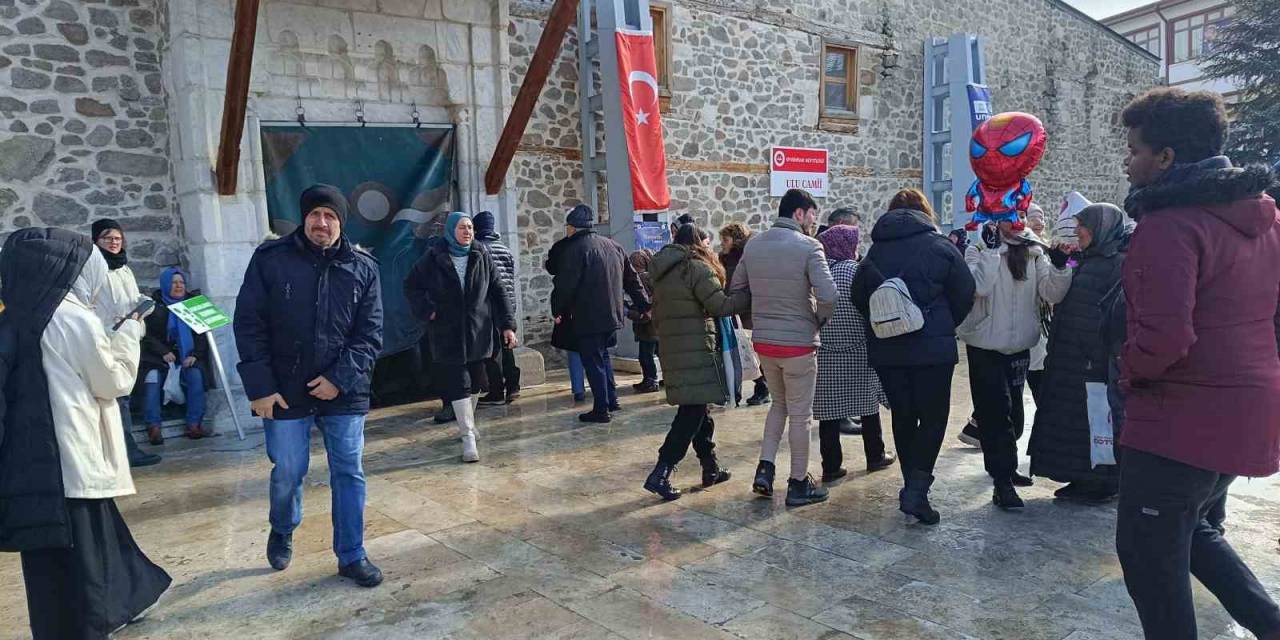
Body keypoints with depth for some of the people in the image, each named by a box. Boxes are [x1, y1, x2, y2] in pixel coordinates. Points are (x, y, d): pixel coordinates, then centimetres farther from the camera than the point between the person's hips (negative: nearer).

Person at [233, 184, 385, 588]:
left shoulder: (363, 268, 1)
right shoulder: (270, 259, -2)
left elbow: (370, 333, -1)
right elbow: (249, 325, -3)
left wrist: (341, 378, -13)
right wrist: (260, 387, -8)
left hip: (344, 392, 1)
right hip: (284, 392, -1)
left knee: (349, 474, 5)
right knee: (287, 473, 10)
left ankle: (352, 556, 19)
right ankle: (282, 531, 40)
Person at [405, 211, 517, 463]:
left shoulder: (482, 257, 0)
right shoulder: (434, 258, -5)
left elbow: (499, 291, 1)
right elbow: (411, 286, 6)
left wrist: (507, 324, -5)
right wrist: (427, 310, -7)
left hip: (479, 332, 2)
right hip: (448, 334, -2)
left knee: (474, 382, 12)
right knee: (458, 383, -6)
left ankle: (468, 423, 34)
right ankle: (468, 437, -3)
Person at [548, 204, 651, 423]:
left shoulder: (575, 249, -12)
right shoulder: (614, 247, 12)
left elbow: (565, 285, -16)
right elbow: (632, 279, 16)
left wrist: (558, 310, -2)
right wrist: (644, 305, 22)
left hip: (588, 318, -7)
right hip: (613, 315, 8)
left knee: (593, 362, 0)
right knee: (602, 356, 22)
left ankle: (601, 409, 4)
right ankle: (611, 400, 24)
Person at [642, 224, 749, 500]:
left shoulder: (662, 273, 16)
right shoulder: (696, 268, -9)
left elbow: (657, 314, 20)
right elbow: (720, 305, -15)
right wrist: (750, 294, -8)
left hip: (670, 348, 9)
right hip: (696, 349, -9)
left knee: (697, 408, 15)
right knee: (693, 412, -6)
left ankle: (711, 468, 23)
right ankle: (660, 474, -11)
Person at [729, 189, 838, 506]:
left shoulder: (752, 245, 4)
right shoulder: (809, 246, -14)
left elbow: (736, 289, 9)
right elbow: (828, 295, -22)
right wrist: (820, 320, -2)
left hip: (762, 341, 6)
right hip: (798, 343, -5)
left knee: (780, 403, 24)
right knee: (800, 414, 8)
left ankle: (764, 468, 17)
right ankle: (799, 483, 19)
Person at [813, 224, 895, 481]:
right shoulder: (857, 271, -8)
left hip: (825, 352, 2)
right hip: (859, 351, -2)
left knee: (829, 409, 5)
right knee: (868, 402, 15)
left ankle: (831, 466, 7)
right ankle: (875, 456, 28)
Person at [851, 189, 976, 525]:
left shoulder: (876, 249, 4)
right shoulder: (940, 246, -5)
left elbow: (858, 296, 8)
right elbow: (965, 295, -2)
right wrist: (944, 327, 13)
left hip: (886, 349, 3)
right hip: (933, 348, -3)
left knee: (902, 417, 14)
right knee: (933, 416, 5)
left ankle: (912, 486, 21)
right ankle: (917, 490, -5)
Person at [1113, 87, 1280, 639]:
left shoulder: (1168, 225, -20)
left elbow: (1163, 339, -27)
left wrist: (1129, 370, -8)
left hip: (1181, 422, -9)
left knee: (1148, 551, 7)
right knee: (1190, 528, 27)